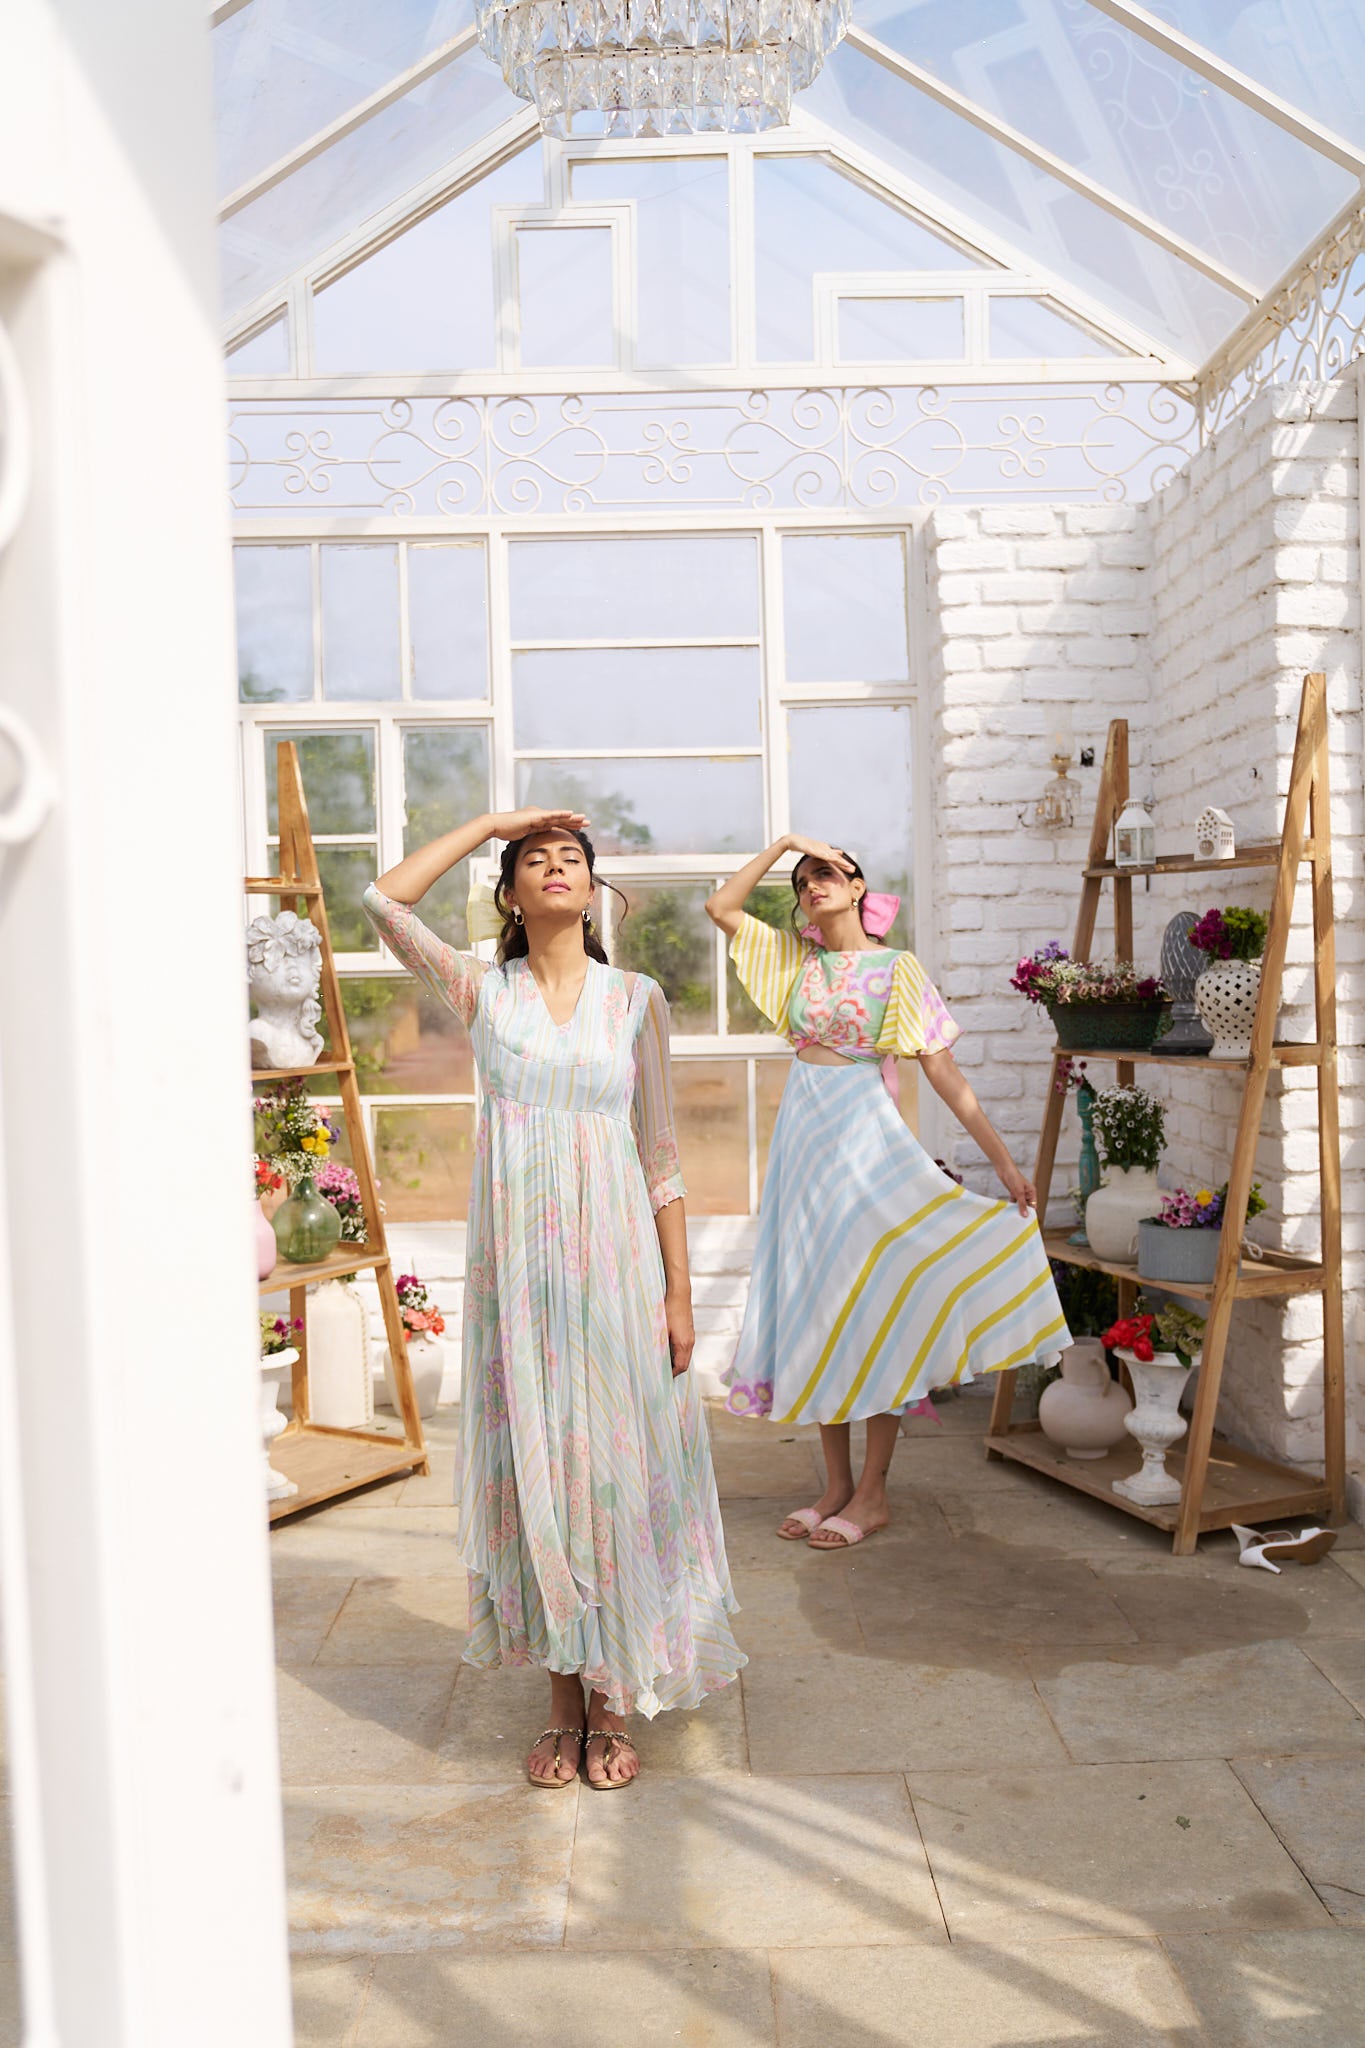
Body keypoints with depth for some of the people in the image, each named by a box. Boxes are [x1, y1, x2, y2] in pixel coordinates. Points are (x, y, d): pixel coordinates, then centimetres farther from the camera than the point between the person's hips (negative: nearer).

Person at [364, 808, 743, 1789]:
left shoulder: (636, 998, 3)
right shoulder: (484, 992, 4)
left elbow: (661, 1154, 3)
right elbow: (386, 899, -9)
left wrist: (678, 1290, -1)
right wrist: (493, 821, -1)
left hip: (614, 1256, 0)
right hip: (517, 1259, 1)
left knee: (615, 1470, 5)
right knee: (533, 1471, 7)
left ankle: (614, 1707, 22)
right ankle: (563, 1701, 25)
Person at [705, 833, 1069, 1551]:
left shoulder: (896, 968, -3)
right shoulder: (794, 957, 11)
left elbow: (943, 1071, -7)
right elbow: (722, 907, 5)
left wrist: (1004, 1161, -11)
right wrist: (782, 843, 2)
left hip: (864, 1135, -5)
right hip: (802, 1134, 5)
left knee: (871, 1300, -4)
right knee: (814, 1307, 6)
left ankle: (872, 1495, 7)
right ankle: (836, 1486, 16)